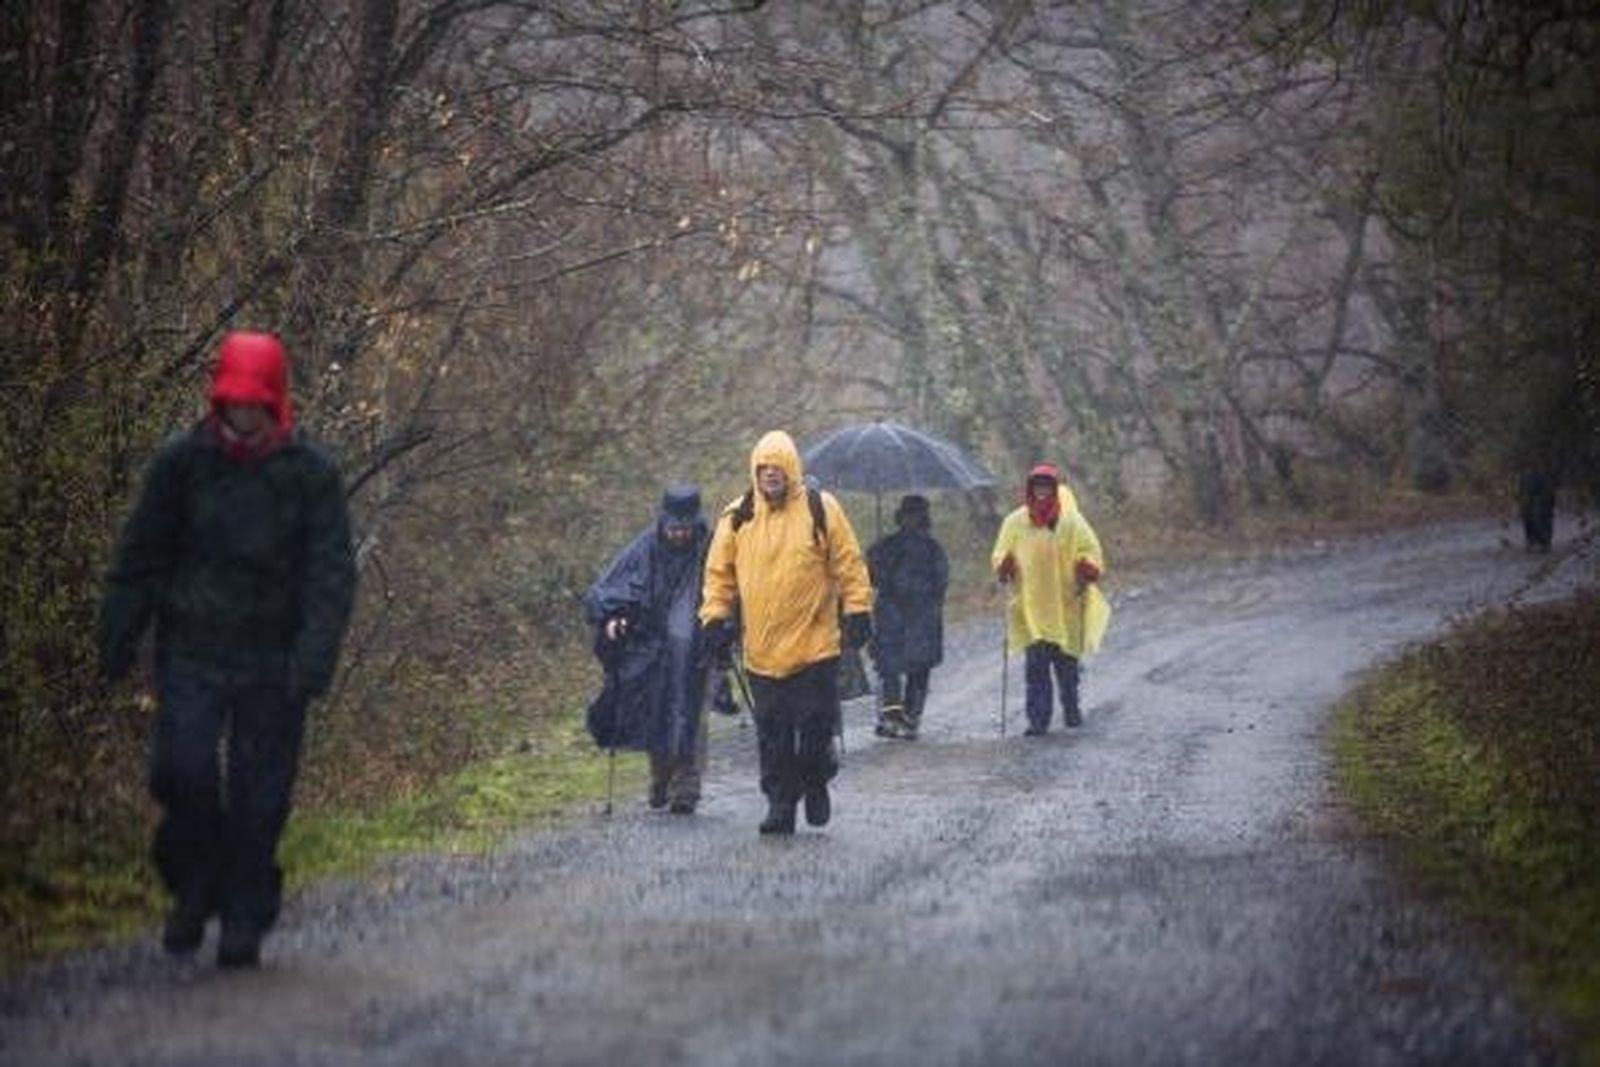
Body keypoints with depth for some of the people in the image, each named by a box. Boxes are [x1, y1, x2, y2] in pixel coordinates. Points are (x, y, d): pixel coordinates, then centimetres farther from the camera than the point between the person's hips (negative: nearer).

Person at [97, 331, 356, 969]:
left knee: (259, 795, 0)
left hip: (272, 658, -1)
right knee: (182, 768, -13)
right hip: (191, 649, 1)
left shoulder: (312, 472, -1)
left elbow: (331, 573, -2)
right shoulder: (181, 461, 2)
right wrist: (118, 638, 5)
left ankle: (245, 922, 11)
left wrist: (314, 655, -14)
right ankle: (194, 886, 10)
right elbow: (140, 556, 9)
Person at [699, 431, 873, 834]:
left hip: (815, 645, -2)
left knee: (816, 723, 1)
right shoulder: (737, 517, 4)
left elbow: (848, 563, 1)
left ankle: (816, 783, 24)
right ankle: (780, 802, 12)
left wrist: (857, 611, -3)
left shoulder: (820, 509, -1)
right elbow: (719, 572, 10)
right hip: (761, 649, 2)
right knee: (772, 732, 4)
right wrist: (715, 616, 2)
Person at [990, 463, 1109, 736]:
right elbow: (1000, 555, 12)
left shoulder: (1071, 522, 0)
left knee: (1066, 662, 8)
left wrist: (1087, 569, -17)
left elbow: (1091, 551, 4)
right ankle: (1038, 719, -8)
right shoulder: (1015, 523, 4)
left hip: (1065, 605, 0)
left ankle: (1071, 710, 31)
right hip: (1030, 608, 0)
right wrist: (1005, 567, -10)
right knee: (1035, 664, -9)